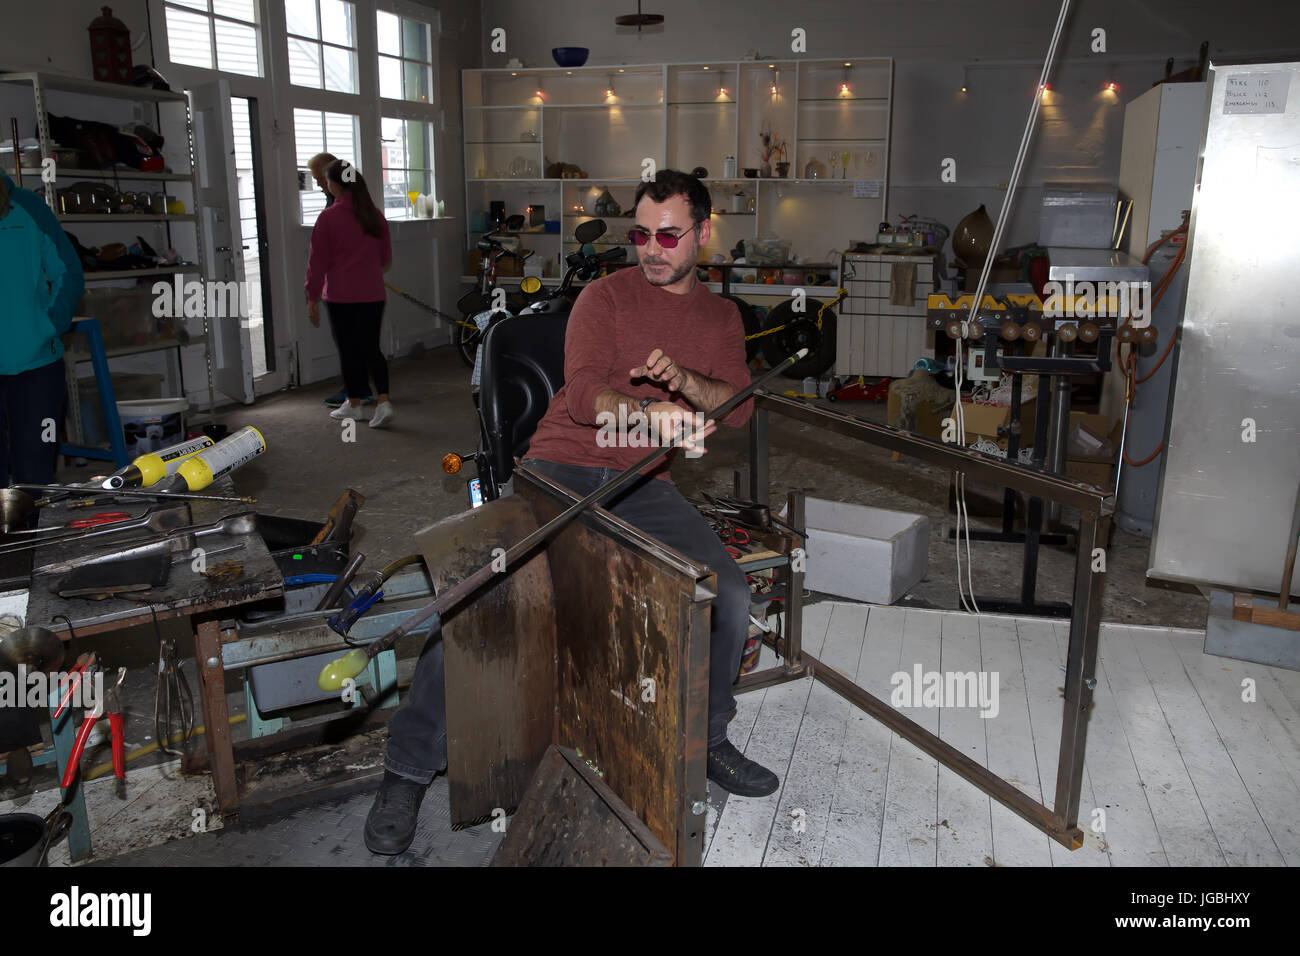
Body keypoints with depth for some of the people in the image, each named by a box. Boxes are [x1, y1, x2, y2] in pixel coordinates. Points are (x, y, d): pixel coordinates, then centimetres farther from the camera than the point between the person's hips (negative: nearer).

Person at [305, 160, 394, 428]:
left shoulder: (328, 218, -10)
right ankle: (384, 401, -5)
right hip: (373, 294, 4)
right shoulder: (375, 215, 5)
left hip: (341, 296, -4)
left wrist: (312, 298, 1)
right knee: (372, 348, 8)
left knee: (349, 351, 7)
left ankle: (353, 404, 18)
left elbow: (317, 260, -6)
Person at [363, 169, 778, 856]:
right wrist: (649, 412, -27)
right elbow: (583, 392, -7)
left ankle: (705, 739, 11)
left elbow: (738, 408, 8)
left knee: (730, 598, -18)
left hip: (644, 487, 3)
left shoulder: (721, 317, 20)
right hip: (561, 469, -2)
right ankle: (410, 768, -5)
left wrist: (683, 378, -13)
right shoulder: (607, 295, 8)